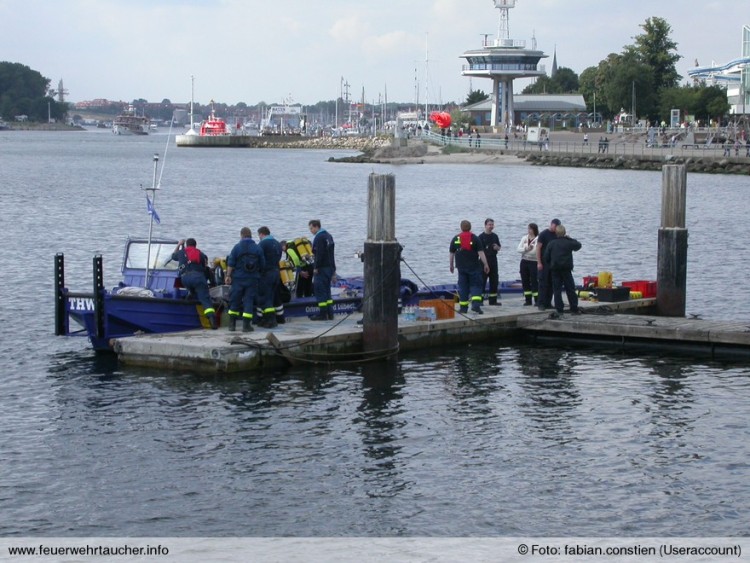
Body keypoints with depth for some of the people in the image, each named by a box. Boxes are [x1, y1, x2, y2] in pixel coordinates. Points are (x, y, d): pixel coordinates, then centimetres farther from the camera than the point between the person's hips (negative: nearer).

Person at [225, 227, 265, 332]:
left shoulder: (237, 247, -4)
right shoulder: (257, 248, 2)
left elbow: (230, 264, -6)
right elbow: (262, 265, 6)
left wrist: (228, 275, -1)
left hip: (238, 278, -1)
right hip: (253, 279, 1)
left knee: (235, 301, 9)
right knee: (249, 301, 2)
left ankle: (232, 324, 11)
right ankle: (246, 325, -3)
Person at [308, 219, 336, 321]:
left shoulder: (319, 237, -14)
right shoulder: (328, 235, 16)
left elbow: (319, 254, -21)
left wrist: (316, 267, -17)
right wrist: (333, 268, 24)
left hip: (322, 268, -10)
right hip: (330, 267, 10)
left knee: (320, 290, -5)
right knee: (327, 290, 14)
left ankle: (323, 314, -5)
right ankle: (330, 313, 13)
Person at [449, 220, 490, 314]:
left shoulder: (455, 239, 4)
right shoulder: (475, 238, -4)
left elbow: (452, 253, 9)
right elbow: (481, 252, -10)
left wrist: (451, 265, 21)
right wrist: (486, 264, -8)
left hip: (461, 267, 2)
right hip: (474, 266, -2)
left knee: (463, 286, 8)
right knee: (476, 285, 2)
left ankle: (463, 307, 9)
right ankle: (476, 304, -17)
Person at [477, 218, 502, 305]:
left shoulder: (495, 236, 11)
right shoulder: (481, 236, -5)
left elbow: (499, 248, 19)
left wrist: (497, 247, -4)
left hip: (493, 260, 6)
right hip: (484, 261, -6)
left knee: (494, 281, 8)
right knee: (482, 281, -6)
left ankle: (493, 300, 15)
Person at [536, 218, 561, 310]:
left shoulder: (556, 235, 12)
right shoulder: (543, 234, -5)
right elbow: (538, 248, -8)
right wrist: (539, 263, -14)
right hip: (544, 263, -6)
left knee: (551, 284, 5)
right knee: (543, 283, -6)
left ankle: (548, 303, 11)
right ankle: (541, 303, -4)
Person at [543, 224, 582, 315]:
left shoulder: (551, 244, 1)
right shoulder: (568, 243, -3)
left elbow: (546, 257, 2)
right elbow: (578, 245, 16)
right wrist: (569, 238, 20)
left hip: (555, 270, 1)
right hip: (566, 269, -1)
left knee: (557, 290, 3)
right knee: (570, 290, 5)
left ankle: (559, 310, -2)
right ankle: (574, 309, 5)